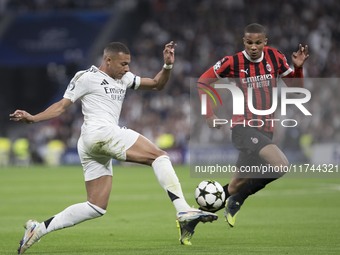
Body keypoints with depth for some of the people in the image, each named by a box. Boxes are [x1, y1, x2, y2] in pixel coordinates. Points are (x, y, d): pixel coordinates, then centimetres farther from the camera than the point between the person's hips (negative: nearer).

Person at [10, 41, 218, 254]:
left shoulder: (123, 78, 25)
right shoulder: (87, 77, 3)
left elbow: (157, 84, 26)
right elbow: (61, 106, 3)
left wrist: (168, 66, 8)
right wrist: (33, 118, -10)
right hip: (100, 133, -9)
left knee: (96, 208, 7)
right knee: (159, 156, -15)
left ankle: (39, 229, 6)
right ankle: (184, 213, -30)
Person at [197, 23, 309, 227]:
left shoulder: (275, 57, 2)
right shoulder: (233, 63, -9)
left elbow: (296, 87, 9)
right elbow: (202, 82, 3)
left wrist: (298, 67, -9)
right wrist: (209, 114, -5)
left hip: (266, 130, 5)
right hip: (243, 127, -5)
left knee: (240, 182, 10)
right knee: (282, 166, -26)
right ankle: (236, 200, -12)